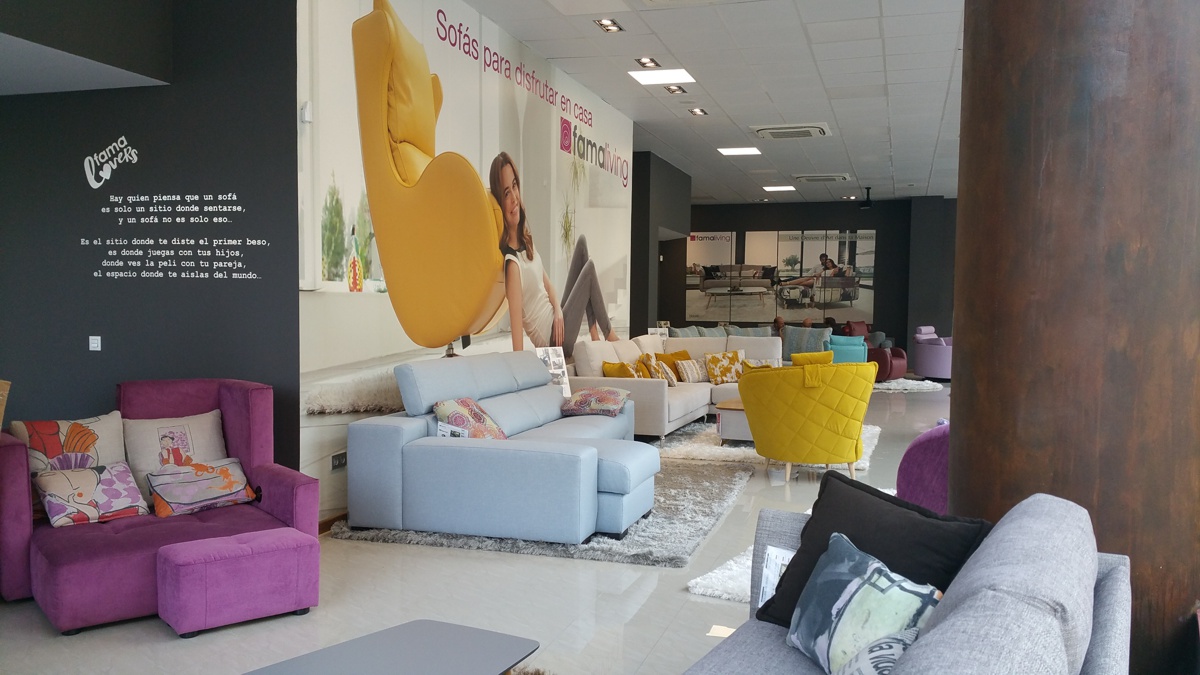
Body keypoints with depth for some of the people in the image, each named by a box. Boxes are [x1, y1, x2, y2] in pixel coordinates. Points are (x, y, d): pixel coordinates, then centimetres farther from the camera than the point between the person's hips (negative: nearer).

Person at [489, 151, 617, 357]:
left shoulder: (524, 238, 3)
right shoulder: (511, 262, -25)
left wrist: (558, 309, -1)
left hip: (558, 321, 9)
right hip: (553, 341, -9)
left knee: (582, 242, 6)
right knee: (589, 268, -6)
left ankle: (594, 332, 6)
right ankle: (609, 335, 18)